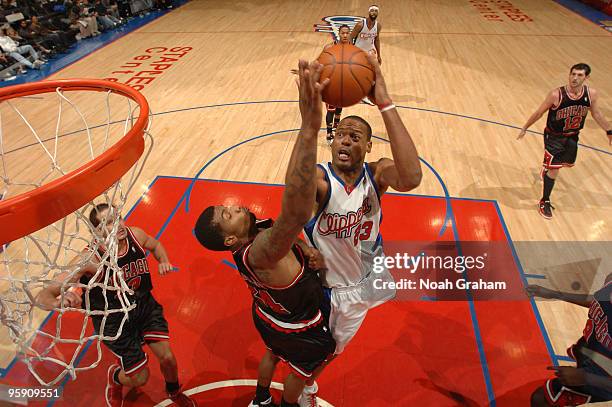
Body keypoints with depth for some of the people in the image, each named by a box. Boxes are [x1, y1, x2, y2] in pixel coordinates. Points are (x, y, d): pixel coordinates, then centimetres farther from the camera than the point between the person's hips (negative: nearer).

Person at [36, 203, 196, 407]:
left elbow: (155, 245, 8)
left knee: (168, 358, 1)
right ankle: (114, 376, 45)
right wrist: (61, 302, -50)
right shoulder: (89, 259, -30)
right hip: (113, 320, -3)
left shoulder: (136, 235, -18)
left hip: (145, 305, 3)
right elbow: (43, 296, -28)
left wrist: (163, 261, -12)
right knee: (140, 378, 5)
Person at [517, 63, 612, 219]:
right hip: (554, 137, -5)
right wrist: (524, 128, -5)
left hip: (572, 136, 5)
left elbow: (596, 113, 4)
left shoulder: (591, 94, -13)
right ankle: (544, 202, 8)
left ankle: (547, 168, 57)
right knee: (554, 169, -7)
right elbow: (539, 113, -13)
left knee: (568, 163, 24)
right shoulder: (556, 95, -26)